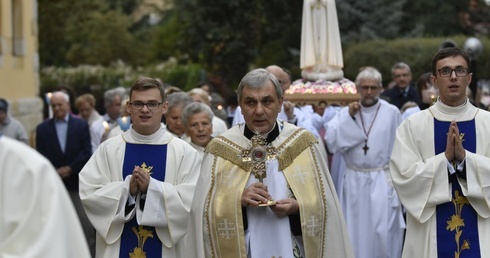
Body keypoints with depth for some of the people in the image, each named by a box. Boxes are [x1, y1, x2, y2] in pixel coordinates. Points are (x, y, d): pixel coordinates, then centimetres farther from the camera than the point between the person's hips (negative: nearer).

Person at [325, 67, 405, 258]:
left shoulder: (392, 113, -3)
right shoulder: (345, 112, 3)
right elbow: (331, 142, -8)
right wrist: (349, 117, -13)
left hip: (382, 182, -2)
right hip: (354, 182, 2)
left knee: (383, 233, -3)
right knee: (355, 233, 8)